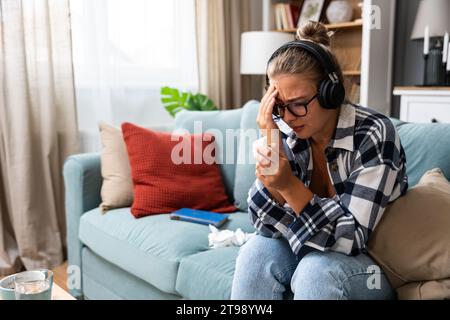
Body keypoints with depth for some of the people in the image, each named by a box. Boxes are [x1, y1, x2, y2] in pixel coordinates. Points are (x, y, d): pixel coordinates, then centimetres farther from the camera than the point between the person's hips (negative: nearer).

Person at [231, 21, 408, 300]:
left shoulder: (373, 135, -22)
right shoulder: (285, 132, -11)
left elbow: (351, 239, -24)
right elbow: (266, 224, -14)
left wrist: (289, 185, -36)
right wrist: (270, 146, -25)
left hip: (376, 261, -3)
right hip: (310, 250, 4)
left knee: (316, 270, -32)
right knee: (257, 250, -22)